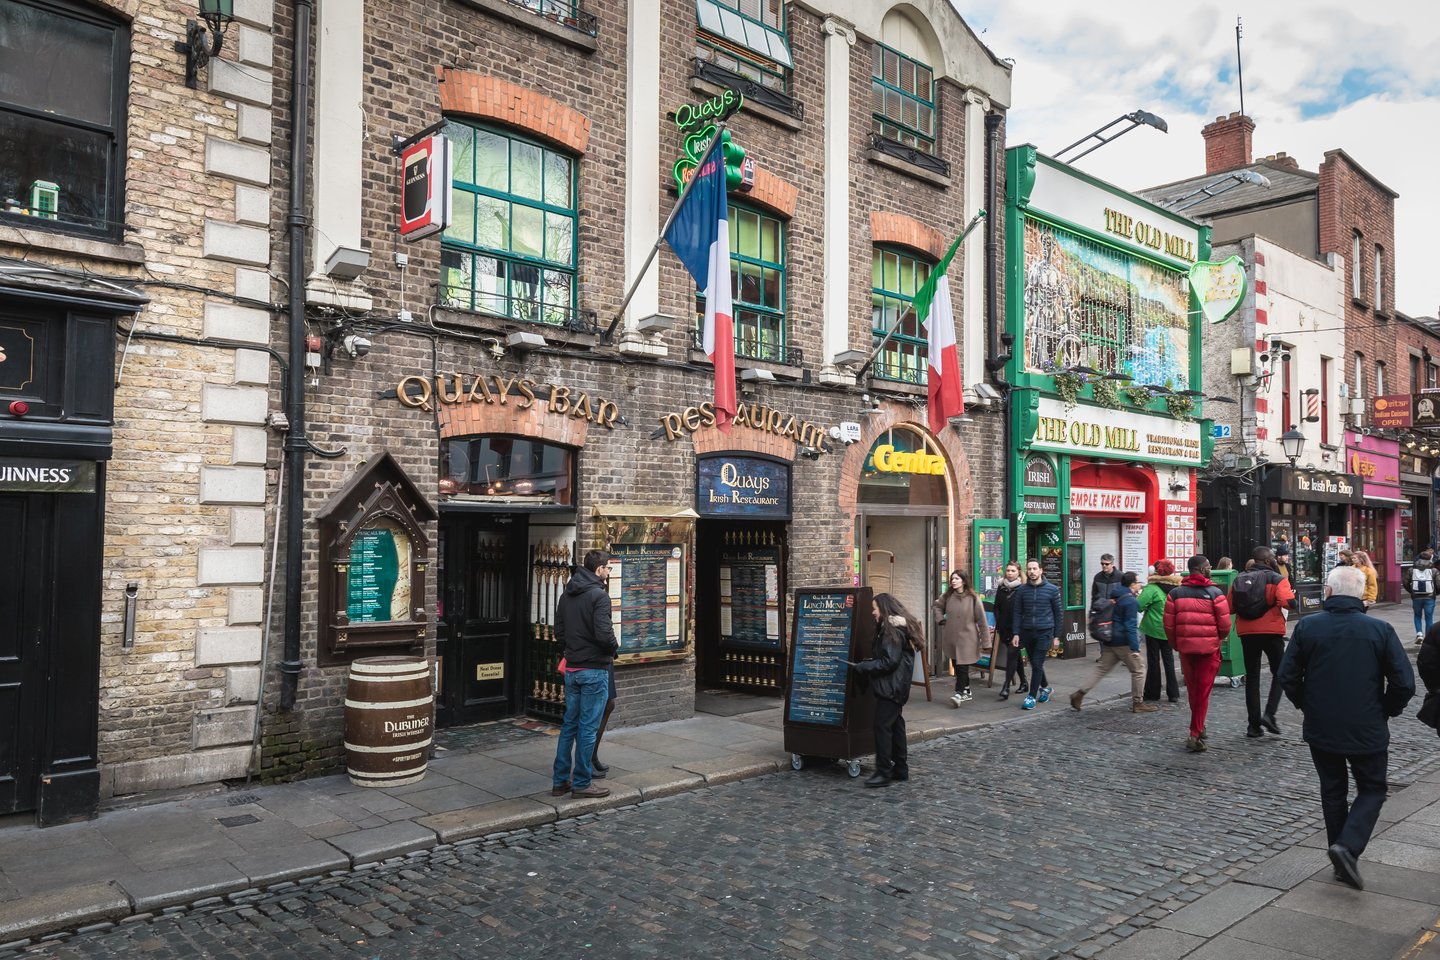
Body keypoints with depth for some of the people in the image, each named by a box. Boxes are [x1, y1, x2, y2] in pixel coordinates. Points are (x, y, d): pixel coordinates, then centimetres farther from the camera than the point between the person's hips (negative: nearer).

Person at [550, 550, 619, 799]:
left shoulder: (566, 594, 10)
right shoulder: (599, 595, -16)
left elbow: (559, 632, 11)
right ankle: (581, 783, 9)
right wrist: (613, 648, -5)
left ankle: (560, 780, 20)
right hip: (594, 669, -8)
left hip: (571, 669, 8)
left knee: (569, 724, 15)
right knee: (588, 727, 1)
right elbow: (604, 634, -24)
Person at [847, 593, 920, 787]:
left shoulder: (892, 631, -17)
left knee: (882, 726, -8)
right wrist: (867, 664, 9)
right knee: (895, 725, 15)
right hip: (896, 686, 11)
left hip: (890, 686, -11)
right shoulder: (900, 628, 14)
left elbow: (889, 662, -22)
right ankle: (901, 768, 22)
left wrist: (862, 667, -17)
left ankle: (884, 772, -5)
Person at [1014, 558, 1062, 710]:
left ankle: (1032, 696, 1)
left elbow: (1058, 613, 3)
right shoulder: (1022, 590, 3)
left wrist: (1057, 636, 0)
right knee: (1035, 664, 13)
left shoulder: (1052, 590, -2)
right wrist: (1016, 633, -1)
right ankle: (1044, 688, 35)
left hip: (1044, 633, -3)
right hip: (1027, 632, 3)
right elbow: (1018, 613, 6)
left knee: (1037, 664, -7)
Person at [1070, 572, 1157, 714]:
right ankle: (1138, 703, 9)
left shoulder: (1115, 597, 12)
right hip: (1123, 643, -8)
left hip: (1109, 641, 8)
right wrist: (1135, 648, -20)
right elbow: (1130, 626, -20)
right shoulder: (1131, 601, -15)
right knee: (1138, 670, 5)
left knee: (1102, 669, 10)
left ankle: (1079, 694, 3)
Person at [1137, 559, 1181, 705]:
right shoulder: (1176, 589, 0)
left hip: (1154, 629, -5)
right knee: (1169, 660, 14)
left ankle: (1152, 695, 10)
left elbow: (1139, 605, -22)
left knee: (1153, 661, 4)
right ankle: (1174, 694, 16)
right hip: (1170, 630, 5)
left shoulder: (1152, 589, -18)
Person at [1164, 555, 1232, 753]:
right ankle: (1195, 734, -2)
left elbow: (1169, 625, 0)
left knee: (1192, 688, 17)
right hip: (1209, 647, -3)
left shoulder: (1175, 593, 1)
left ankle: (1199, 726, 30)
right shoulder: (1215, 593, -8)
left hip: (1185, 647, 3)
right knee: (1203, 690, 2)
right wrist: (1220, 638, 13)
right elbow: (1225, 625, -9)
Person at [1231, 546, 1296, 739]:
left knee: (1252, 676, 10)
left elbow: (1230, 607, 2)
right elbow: (1288, 602, -19)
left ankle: (1254, 723, 9)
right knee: (1279, 673, 13)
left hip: (1247, 632, 4)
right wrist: (1291, 594, 1)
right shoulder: (1277, 579, -5)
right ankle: (1269, 714, -4)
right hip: (1271, 631, -3)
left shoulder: (1238, 580, 7)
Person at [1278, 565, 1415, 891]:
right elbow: (1404, 683, -9)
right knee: (1372, 790, 14)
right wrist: (1386, 711, 9)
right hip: (1368, 731, -1)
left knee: (1332, 791, 16)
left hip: (1320, 729, 2)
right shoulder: (1380, 630, -9)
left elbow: (1288, 677, -5)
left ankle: (1343, 863, 22)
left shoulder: (1307, 627, -7)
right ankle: (1348, 846, -7)